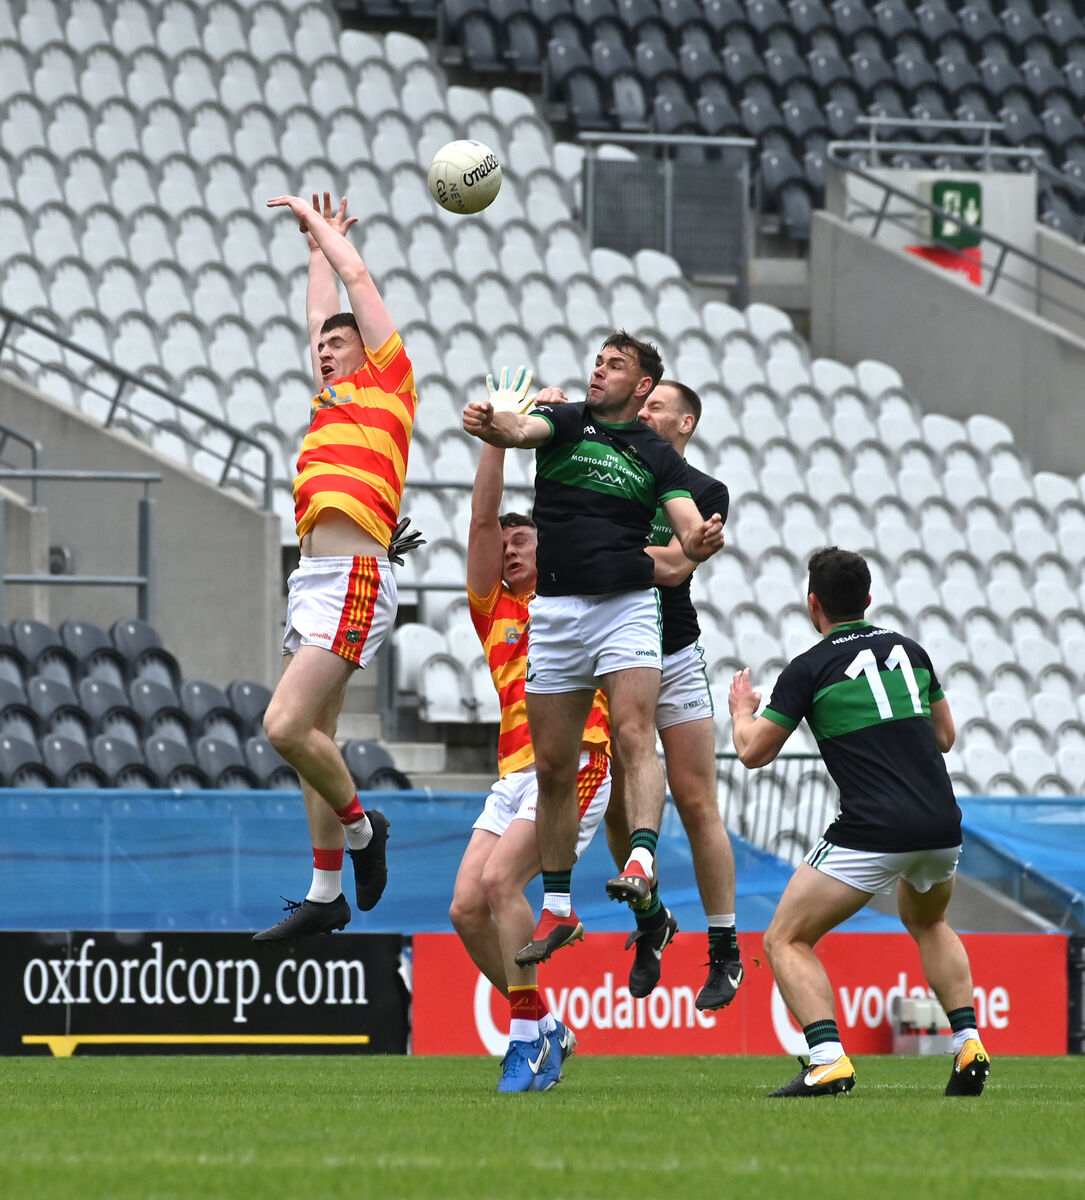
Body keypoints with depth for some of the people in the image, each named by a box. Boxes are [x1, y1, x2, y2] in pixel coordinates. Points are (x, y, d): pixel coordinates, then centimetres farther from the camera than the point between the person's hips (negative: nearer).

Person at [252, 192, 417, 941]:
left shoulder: (387, 384, 5)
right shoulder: (335, 398, 23)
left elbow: (357, 278, 10)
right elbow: (322, 308, 37)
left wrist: (319, 224, 23)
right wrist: (317, 240, 46)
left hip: (353, 578, -9)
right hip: (313, 576, 9)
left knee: (287, 725, -18)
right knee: (311, 737, 7)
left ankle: (360, 824, 3)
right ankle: (327, 893, 10)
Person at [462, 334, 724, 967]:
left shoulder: (658, 456, 7)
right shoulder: (566, 422, 7)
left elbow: (689, 527, -4)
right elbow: (520, 429, -15)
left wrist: (702, 541, -29)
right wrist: (488, 421, -39)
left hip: (628, 606, -2)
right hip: (555, 609, 2)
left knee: (634, 736, -22)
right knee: (554, 765, 6)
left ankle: (642, 859, -38)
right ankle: (558, 909, 15)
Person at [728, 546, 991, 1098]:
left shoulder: (809, 669, -1)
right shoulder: (908, 650, 14)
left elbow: (753, 751, 6)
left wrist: (741, 710, 27)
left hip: (871, 831, -6)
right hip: (941, 825, 6)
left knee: (786, 940, 5)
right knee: (926, 922, 35)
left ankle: (829, 1061, -16)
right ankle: (968, 1045, 18)